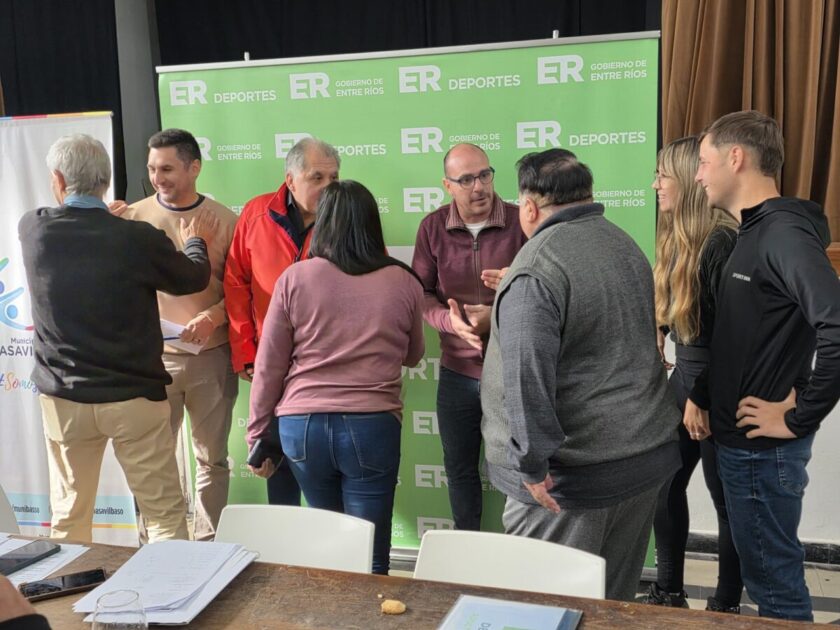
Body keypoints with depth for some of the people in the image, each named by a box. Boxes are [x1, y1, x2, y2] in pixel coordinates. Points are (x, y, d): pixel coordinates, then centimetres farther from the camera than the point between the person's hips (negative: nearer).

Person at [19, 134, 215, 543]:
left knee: (69, 517, 16)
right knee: (164, 512, 8)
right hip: (133, 397, -3)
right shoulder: (138, 238, -16)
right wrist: (195, 242, 22)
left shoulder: (32, 229, -7)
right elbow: (194, 279, 1)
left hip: (63, 399, 3)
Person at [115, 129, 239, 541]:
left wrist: (213, 317, -17)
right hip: (153, 355, 0)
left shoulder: (223, 220, -2)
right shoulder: (134, 217, -2)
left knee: (211, 457, 13)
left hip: (211, 356, 0)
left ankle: (208, 542, 29)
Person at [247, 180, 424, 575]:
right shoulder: (404, 283, 0)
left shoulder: (294, 278, -2)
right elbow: (412, 356, 16)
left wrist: (258, 437, 11)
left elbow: (268, 368, 0)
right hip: (372, 426, -1)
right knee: (369, 558, 6)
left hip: (302, 425, 2)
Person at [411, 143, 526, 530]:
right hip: (457, 371, 3)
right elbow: (421, 292, 0)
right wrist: (449, 320, -20)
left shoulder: (521, 222, -9)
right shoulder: (433, 227, 0)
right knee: (459, 468, 16)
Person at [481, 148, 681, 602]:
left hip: (572, 474, -8)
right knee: (616, 598, 20)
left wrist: (532, 464, -20)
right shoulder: (625, 245, 9)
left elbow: (527, 374, -27)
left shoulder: (537, 268, -18)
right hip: (649, 456, 8)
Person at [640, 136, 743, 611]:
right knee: (664, 483, 16)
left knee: (727, 499, 7)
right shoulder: (677, 237, 7)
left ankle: (726, 607, 25)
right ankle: (669, 592, 33)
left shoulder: (721, 241, -21)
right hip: (684, 376, 9)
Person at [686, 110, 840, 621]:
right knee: (767, 566, 22)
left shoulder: (784, 233, -19)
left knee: (773, 574, 5)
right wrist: (701, 396, 8)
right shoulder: (752, 234, 12)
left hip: (763, 446, -9)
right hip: (740, 437, 9)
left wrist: (799, 417, -24)